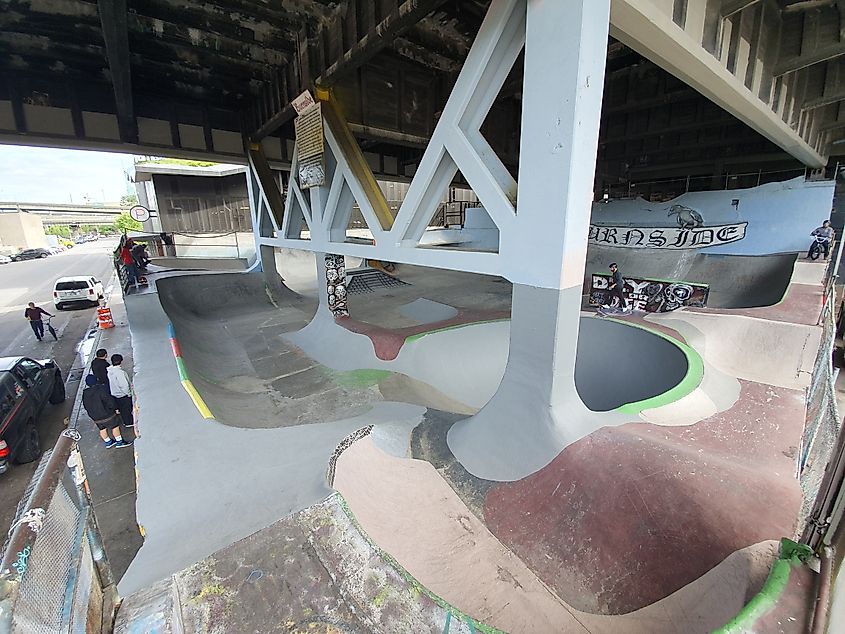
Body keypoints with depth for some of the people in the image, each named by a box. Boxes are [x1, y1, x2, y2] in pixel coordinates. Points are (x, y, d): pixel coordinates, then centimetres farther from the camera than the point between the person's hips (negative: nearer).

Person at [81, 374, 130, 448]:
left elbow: (85, 406, 9)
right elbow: (109, 400, -21)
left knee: (102, 429, 21)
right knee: (115, 427, 7)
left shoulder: (85, 393, -1)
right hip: (107, 415, -6)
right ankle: (119, 442, 14)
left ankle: (108, 442, 35)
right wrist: (115, 408, -6)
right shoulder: (101, 389, -21)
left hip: (95, 417, 6)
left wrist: (93, 413, 23)